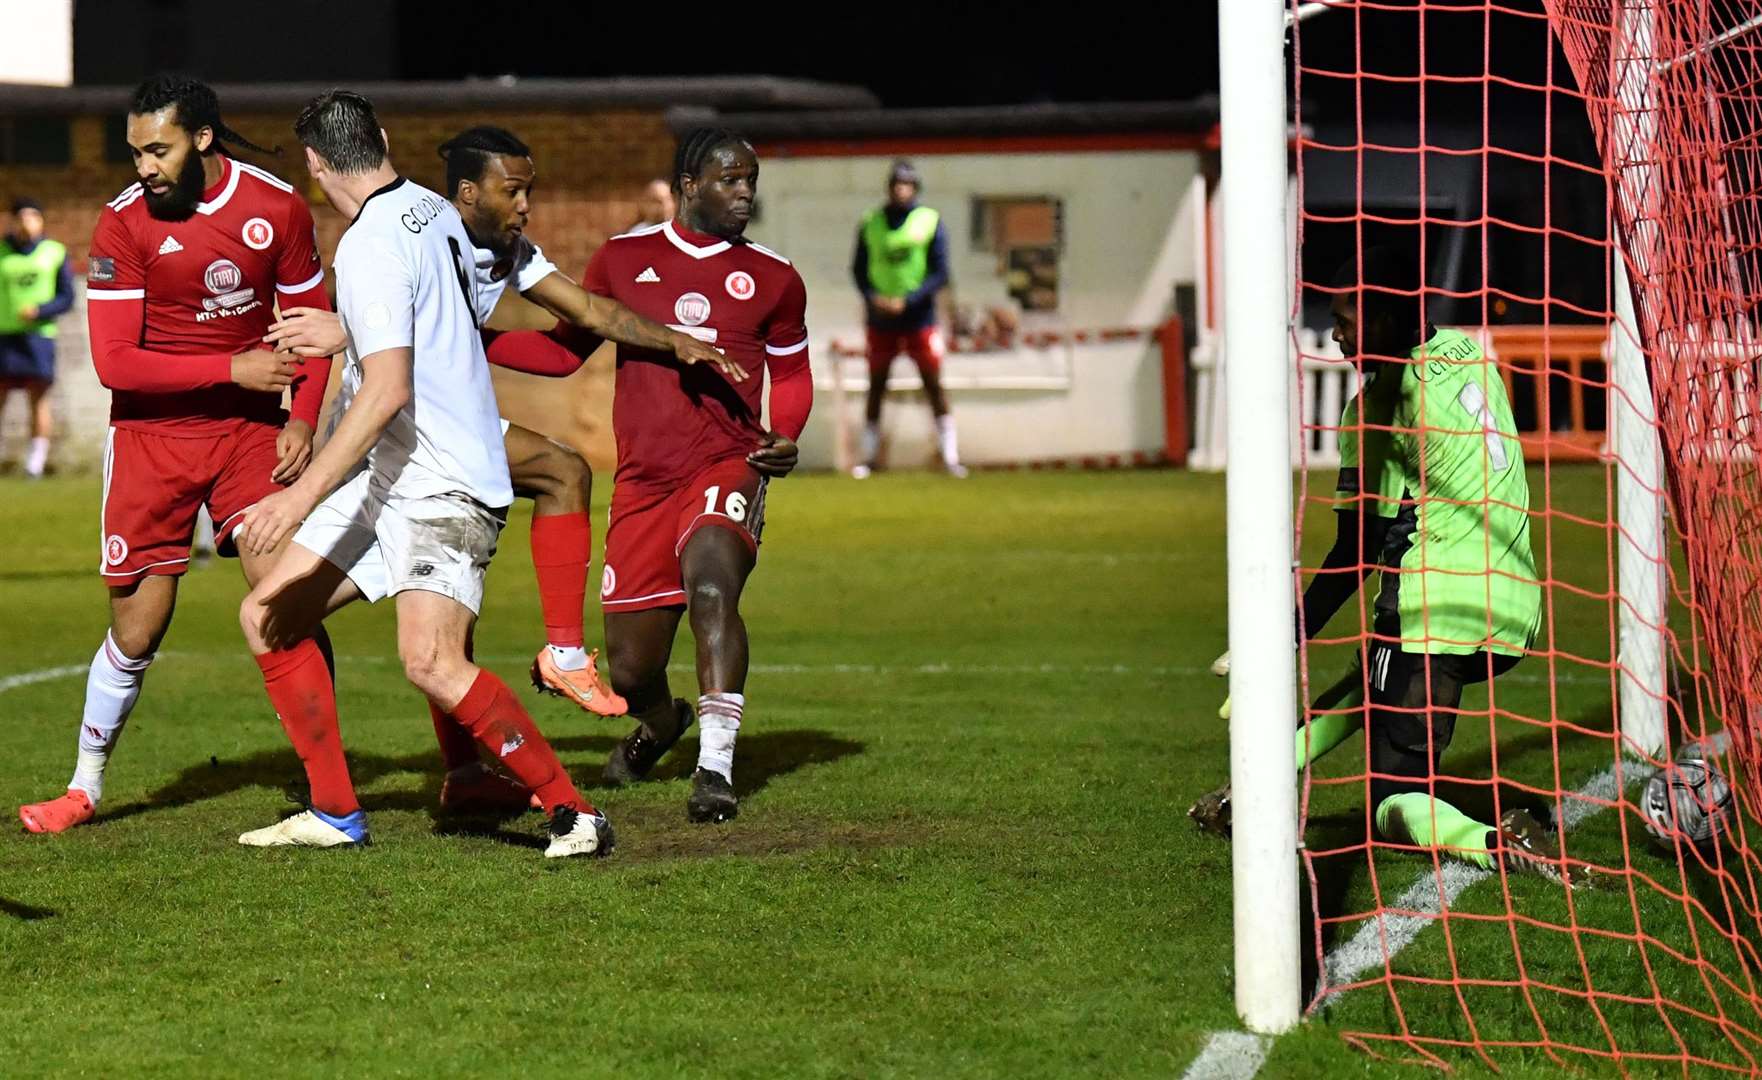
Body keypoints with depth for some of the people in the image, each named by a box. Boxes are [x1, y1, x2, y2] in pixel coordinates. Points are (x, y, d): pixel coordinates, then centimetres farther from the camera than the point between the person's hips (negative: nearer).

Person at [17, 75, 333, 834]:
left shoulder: (277, 209, -5)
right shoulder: (123, 224, -12)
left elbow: (311, 322, 7)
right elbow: (114, 363, -15)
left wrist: (302, 419, -6)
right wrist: (233, 368, -18)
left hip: (250, 428, 1)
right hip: (151, 435, -1)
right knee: (137, 629, 1)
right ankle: (85, 785, 20)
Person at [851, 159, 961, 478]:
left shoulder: (930, 222, -2)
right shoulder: (871, 224, 4)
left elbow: (940, 273, -5)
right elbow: (859, 269, 7)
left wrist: (906, 301, -15)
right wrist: (872, 297, -12)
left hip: (918, 317, -2)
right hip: (881, 319, 2)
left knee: (934, 385, -1)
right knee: (876, 386, 4)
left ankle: (950, 455, 1)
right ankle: (869, 455, 10)